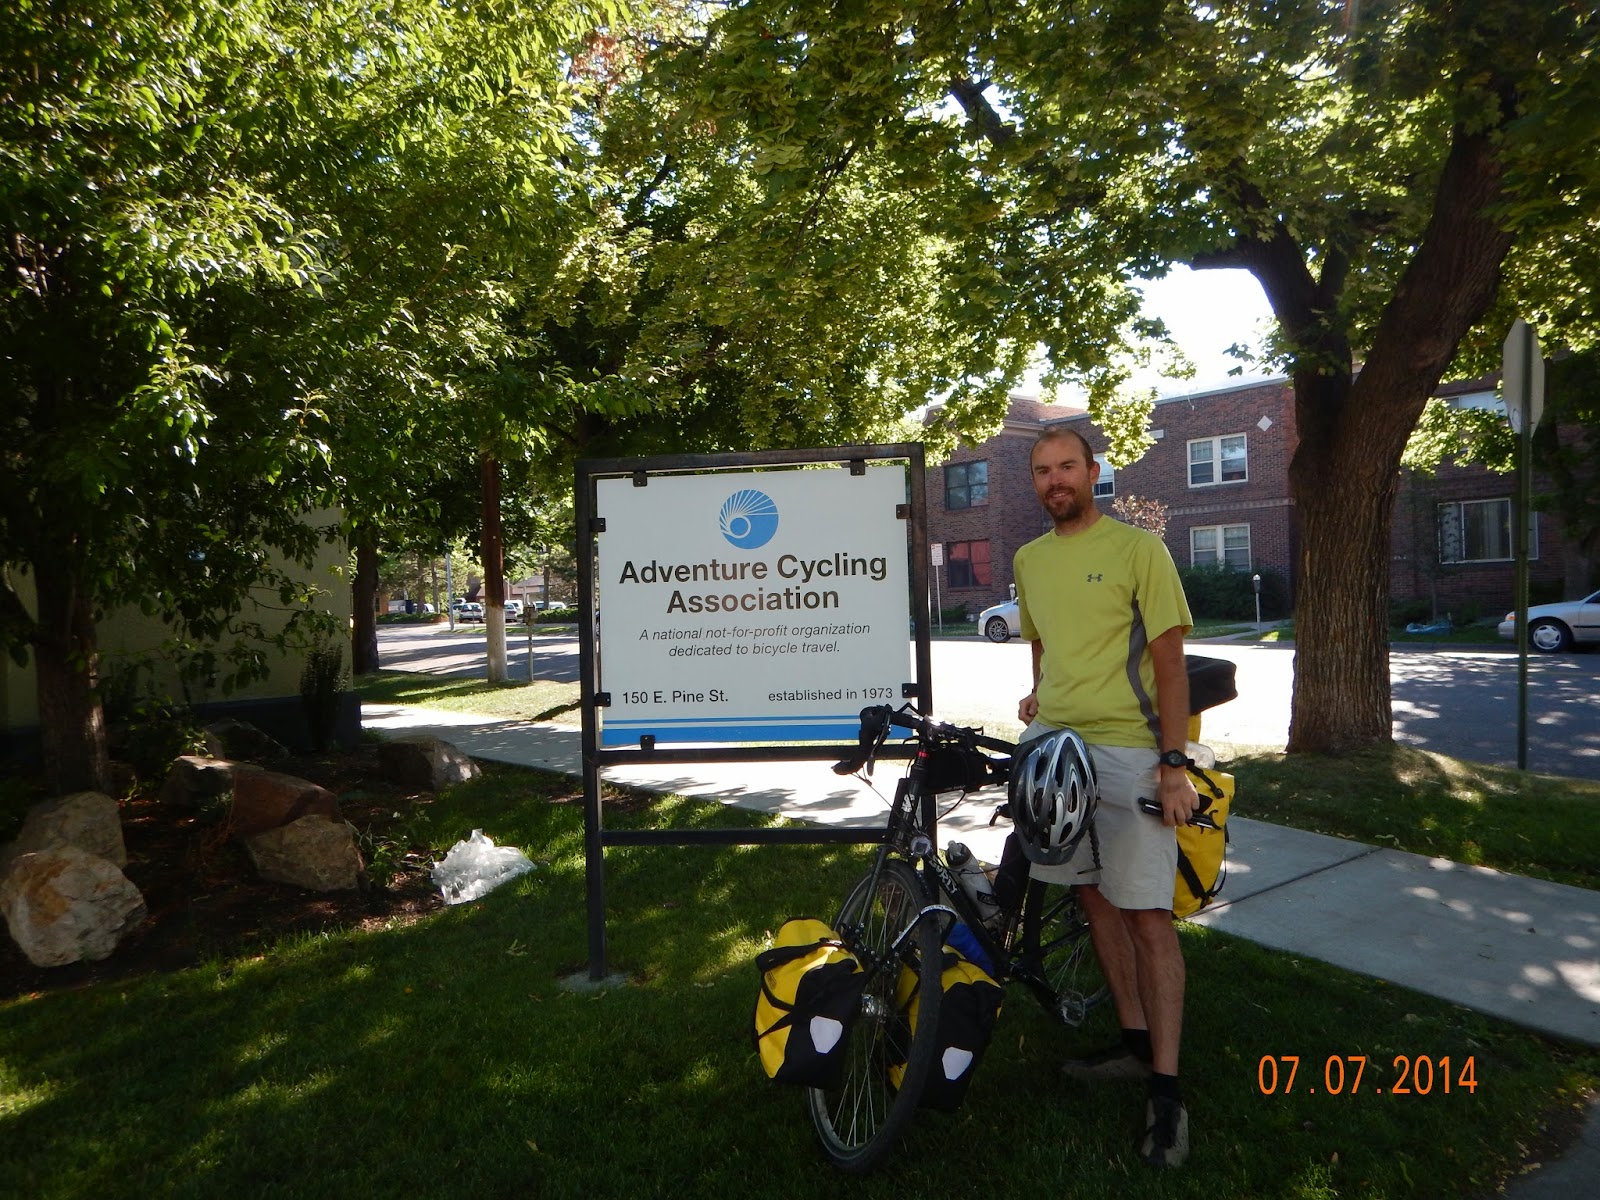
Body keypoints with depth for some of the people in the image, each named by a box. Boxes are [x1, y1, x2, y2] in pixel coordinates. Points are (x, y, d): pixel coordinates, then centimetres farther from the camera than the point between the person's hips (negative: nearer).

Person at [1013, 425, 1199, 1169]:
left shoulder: (1137, 548, -5)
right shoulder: (1029, 559, 12)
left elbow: (1169, 659, -9)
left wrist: (1174, 762, -15)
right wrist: (1040, 694, 9)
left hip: (1126, 751, -6)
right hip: (1054, 744, 6)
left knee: (1147, 914, -5)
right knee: (1095, 895, 13)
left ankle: (1165, 1090, 3)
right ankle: (1135, 1043, 27)